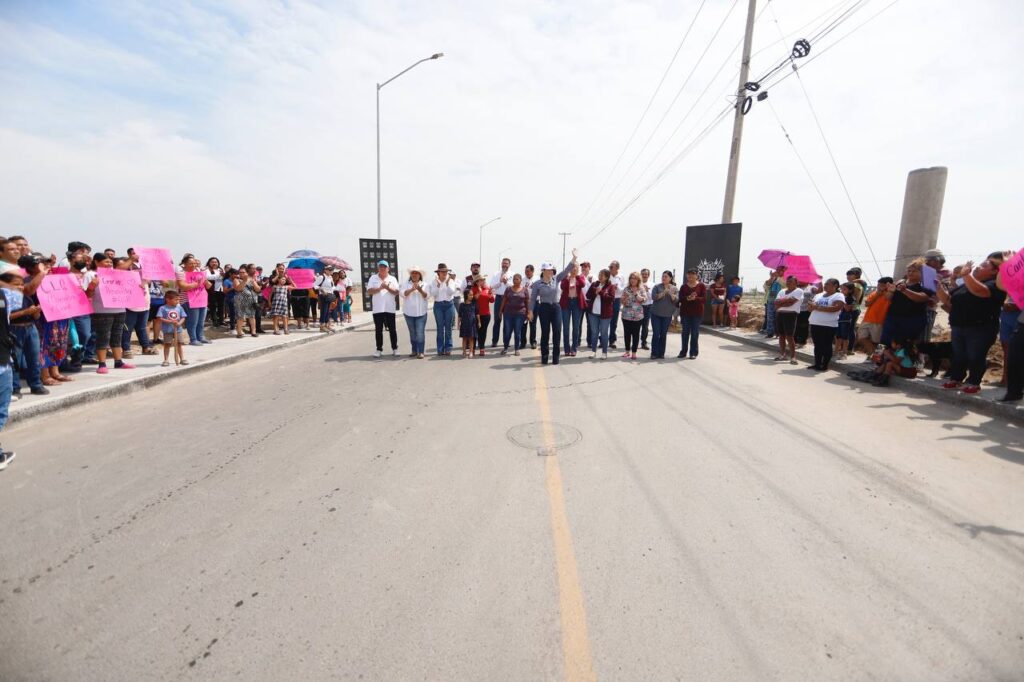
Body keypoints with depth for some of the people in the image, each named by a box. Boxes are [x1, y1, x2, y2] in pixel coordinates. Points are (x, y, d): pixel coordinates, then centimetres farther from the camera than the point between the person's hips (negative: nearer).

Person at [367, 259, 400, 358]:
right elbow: (369, 291, -3)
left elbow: (396, 292, -2)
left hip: (390, 308, 0)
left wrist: (387, 288, -16)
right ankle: (379, 349, 13)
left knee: (392, 329, 4)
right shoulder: (373, 278, 7)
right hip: (377, 309, 0)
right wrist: (379, 288, -15)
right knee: (378, 330, 5)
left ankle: (395, 348, 12)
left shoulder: (392, 279, 7)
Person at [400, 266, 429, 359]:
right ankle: (414, 351, 19)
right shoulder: (405, 283, 6)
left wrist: (420, 290, -22)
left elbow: (427, 296, -4)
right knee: (412, 333, 10)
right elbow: (403, 293, -9)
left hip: (421, 313, -1)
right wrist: (412, 289, -24)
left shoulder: (424, 284, 7)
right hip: (409, 313, 1)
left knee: (420, 332, -7)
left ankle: (420, 352, -4)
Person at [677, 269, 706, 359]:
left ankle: (693, 353, 8)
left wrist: (695, 298, -25)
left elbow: (704, 298, -7)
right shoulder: (684, 286, 7)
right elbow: (680, 298, -2)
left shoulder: (701, 285, 1)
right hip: (685, 312, 2)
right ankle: (683, 351, 15)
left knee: (695, 333, 2)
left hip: (697, 313, -2)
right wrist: (688, 298, -22)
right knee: (685, 332, 7)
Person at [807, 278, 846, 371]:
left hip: (829, 325, -6)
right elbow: (811, 307, 16)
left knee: (826, 346, 0)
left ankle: (825, 365, 5)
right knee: (817, 345, 9)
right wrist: (813, 305, -9)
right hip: (815, 324, 6)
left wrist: (818, 307, -15)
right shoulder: (819, 295, 18)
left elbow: (835, 308, -18)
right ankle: (817, 364, 15)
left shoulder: (839, 296, -2)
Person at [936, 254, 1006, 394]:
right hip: (958, 328, 6)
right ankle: (955, 378, 21)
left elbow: (978, 290, -30)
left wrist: (966, 274, -22)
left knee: (975, 358, -1)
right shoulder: (966, 284, 16)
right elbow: (947, 301, 14)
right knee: (958, 356, 12)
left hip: (980, 330, -6)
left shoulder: (995, 285, -6)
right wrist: (939, 287, -2)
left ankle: (974, 383, 9)